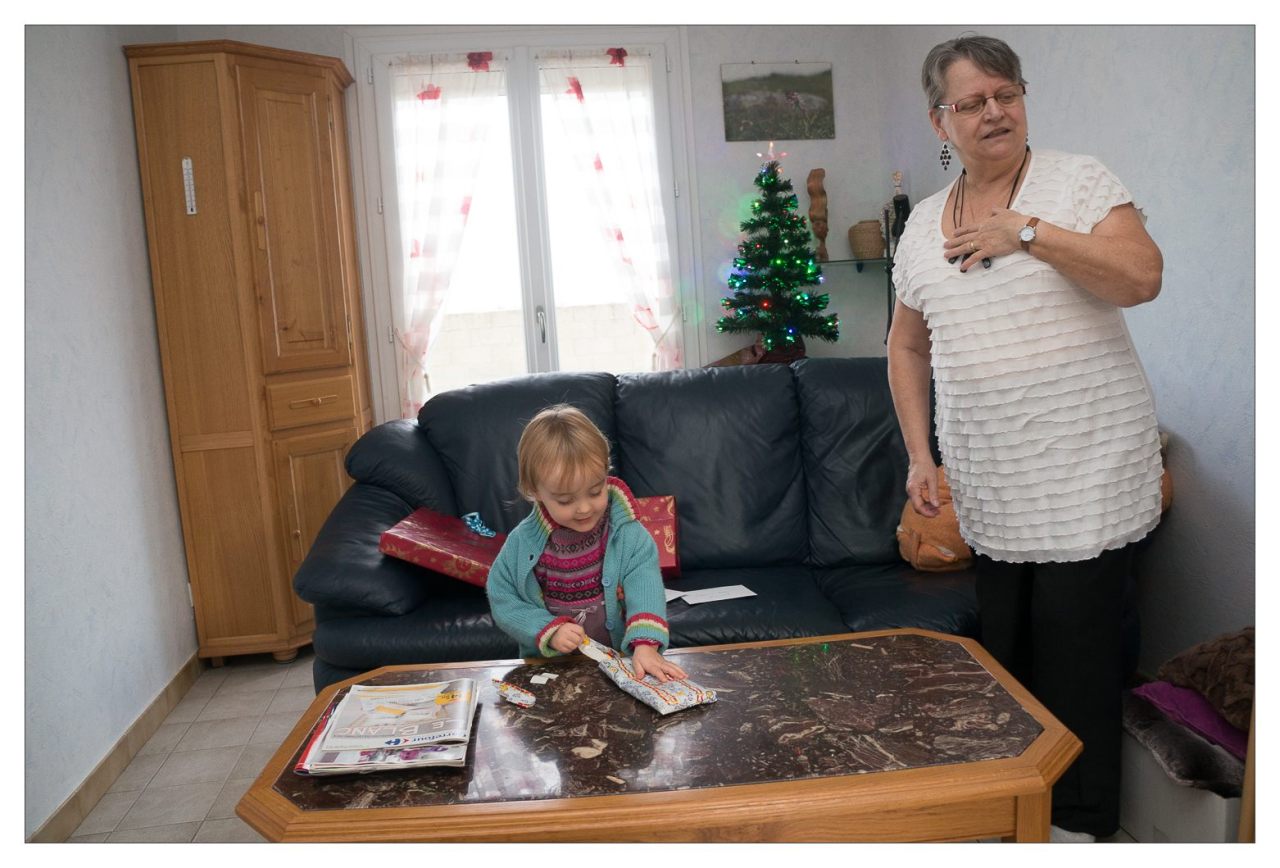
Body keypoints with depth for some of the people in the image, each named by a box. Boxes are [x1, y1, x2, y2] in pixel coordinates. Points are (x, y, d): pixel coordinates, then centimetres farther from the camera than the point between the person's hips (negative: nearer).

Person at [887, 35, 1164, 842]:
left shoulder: (1078, 181, -3)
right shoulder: (924, 223, 9)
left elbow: (1142, 276, -18)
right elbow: (908, 346, 15)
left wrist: (1026, 231, -19)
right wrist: (920, 455, 8)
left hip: (1084, 476, -4)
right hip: (989, 488, 5)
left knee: (1076, 654, 3)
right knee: (1006, 648, 15)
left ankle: (1082, 821, 22)